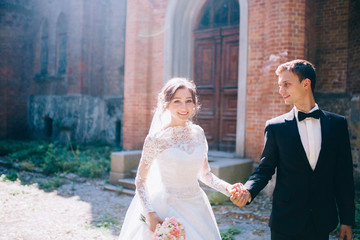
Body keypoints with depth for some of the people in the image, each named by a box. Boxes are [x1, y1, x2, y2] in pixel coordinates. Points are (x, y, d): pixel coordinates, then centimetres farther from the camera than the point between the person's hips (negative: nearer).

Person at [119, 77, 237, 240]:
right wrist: (149, 213, -15)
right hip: (167, 209, -4)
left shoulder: (198, 133, 0)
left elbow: (204, 173, 9)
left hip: (197, 208, 4)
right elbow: (140, 180, -5)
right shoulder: (156, 139, -13)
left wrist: (227, 188, -6)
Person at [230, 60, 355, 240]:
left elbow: (344, 175, 2)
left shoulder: (337, 123, 0)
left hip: (322, 223, 2)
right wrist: (248, 191, -21)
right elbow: (265, 169, 0)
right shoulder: (275, 127, -4)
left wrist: (347, 220, 4)